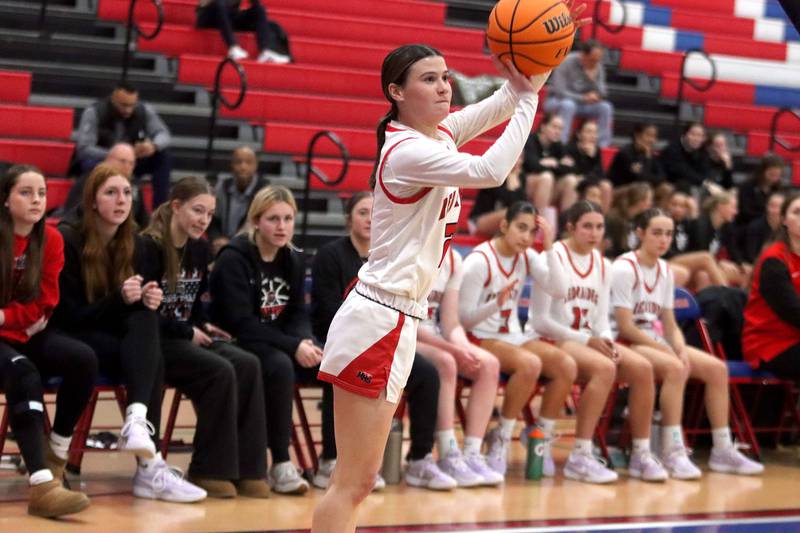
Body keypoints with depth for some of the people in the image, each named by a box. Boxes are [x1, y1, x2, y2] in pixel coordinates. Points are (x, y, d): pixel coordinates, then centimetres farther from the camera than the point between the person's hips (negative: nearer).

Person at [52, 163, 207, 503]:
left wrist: (145, 299, -18)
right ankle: (150, 467, -41)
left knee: (145, 320, -30)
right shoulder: (68, 239, -13)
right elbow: (70, 315, -15)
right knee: (151, 358, -30)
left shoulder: (131, 242, 4)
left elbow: (136, 308, 7)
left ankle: (137, 421, -43)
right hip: (69, 338, -5)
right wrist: (119, 299, -29)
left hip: (112, 335, 5)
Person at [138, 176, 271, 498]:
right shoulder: (149, 247, -12)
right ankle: (210, 471, -17)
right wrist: (188, 332, -14)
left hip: (188, 336, 7)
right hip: (155, 341, -7)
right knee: (220, 371, -29)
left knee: (248, 365, -19)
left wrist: (203, 325, 1)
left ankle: (245, 469, -18)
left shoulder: (200, 249, 10)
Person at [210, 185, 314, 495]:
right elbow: (240, 322, -20)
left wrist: (306, 341, -17)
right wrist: (293, 346, -27)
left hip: (279, 344, 6)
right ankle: (280, 464, -29)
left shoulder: (293, 261, 9)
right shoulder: (233, 259, -12)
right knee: (280, 365, -36)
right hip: (236, 345, -6)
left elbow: (298, 314, 8)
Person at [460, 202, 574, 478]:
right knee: (529, 364, -35)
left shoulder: (527, 257, 7)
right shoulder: (479, 261, -11)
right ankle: (500, 440, -20)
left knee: (566, 365, -20)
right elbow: (465, 318, -11)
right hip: (481, 340, -6)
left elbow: (559, 290, -8)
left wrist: (548, 247, -13)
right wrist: (497, 303, -28)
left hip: (514, 337, 6)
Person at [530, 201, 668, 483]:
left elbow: (601, 318, 12)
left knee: (642, 367, -17)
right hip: (553, 342, -7)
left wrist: (606, 340, -11)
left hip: (590, 341, 7)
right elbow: (540, 321, -12)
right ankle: (580, 457, -32)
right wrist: (586, 340, -16)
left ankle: (641, 454, -11)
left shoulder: (602, 265, 12)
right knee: (604, 368, -34)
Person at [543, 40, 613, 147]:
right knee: (568, 105, -39)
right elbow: (559, 92, -23)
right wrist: (583, 98, -28)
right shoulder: (566, 63, -19)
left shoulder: (597, 67, -5)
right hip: (557, 102, -4)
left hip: (582, 105, 4)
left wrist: (592, 78, -24)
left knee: (605, 107, -20)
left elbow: (602, 94, -7)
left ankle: (603, 146, -19)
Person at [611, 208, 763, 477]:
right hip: (626, 344, -8)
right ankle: (672, 452, -32)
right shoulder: (624, 268, -12)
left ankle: (722, 450, -6)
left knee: (717, 368, -9)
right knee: (675, 368, -34)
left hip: (656, 342, 8)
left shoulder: (665, 271, 11)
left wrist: (681, 349, -9)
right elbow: (625, 326, -17)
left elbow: (670, 325, 12)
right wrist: (666, 351, -20)